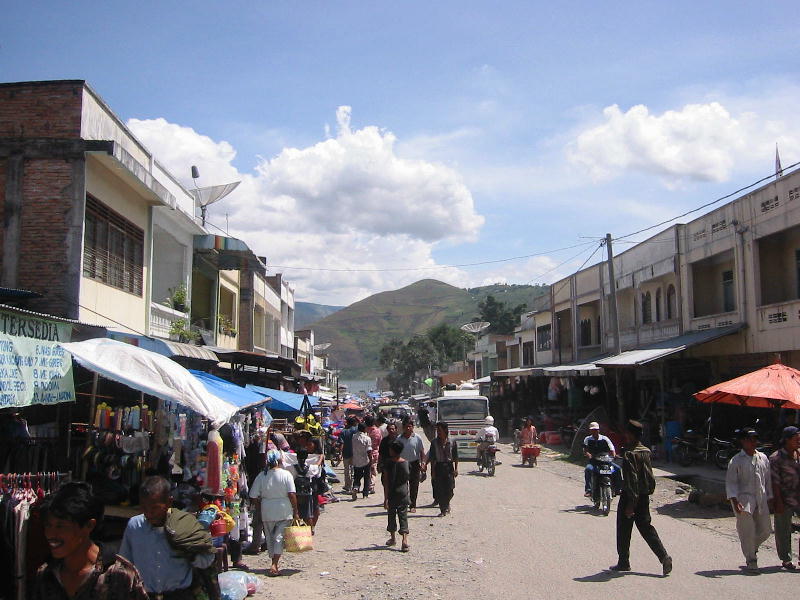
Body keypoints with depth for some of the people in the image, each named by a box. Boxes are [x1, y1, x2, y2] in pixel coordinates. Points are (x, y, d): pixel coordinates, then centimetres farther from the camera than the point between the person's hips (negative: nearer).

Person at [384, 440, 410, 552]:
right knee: (403, 516, 2)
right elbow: (408, 479, 6)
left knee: (392, 514, 14)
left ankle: (393, 537, 28)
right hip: (403, 492, 2)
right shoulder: (406, 462, -1)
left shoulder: (388, 463, -10)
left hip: (392, 493, -2)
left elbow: (387, 481, -9)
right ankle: (405, 540, -11)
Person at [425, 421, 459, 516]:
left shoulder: (452, 442, 1)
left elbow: (455, 457, 5)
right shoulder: (434, 442, 2)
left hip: (449, 466, -1)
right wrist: (432, 471, -1)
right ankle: (442, 509, 7)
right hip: (438, 466, 1)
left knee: (449, 490, 0)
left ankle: (446, 505, 27)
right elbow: (432, 457, 3)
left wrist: (456, 468, -2)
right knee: (439, 490, -3)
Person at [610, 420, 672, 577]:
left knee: (624, 530, 7)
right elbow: (650, 476, 14)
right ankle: (664, 557, -2)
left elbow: (632, 480, -23)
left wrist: (630, 504, -21)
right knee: (646, 527, 12)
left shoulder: (630, 455, -20)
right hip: (644, 497, 7)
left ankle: (623, 562, 17)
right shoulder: (646, 452, 6)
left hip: (630, 497, -7)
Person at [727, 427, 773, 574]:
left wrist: (769, 498, 16)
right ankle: (751, 562, 5)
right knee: (747, 532, -7)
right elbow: (730, 482, -7)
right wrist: (735, 501, -17)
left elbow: (768, 480, 18)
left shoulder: (763, 458, 10)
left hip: (761, 500, 5)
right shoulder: (736, 461, -6)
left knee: (764, 532, 10)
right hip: (744, 497, -5)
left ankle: (752, 548, 37)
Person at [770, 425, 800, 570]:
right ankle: (786, 560, 17)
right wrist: (778, 502, -14)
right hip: (785, 500, -5)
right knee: (783, 531, 5)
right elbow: (775, 482, -10)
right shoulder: (776, 458, -8)